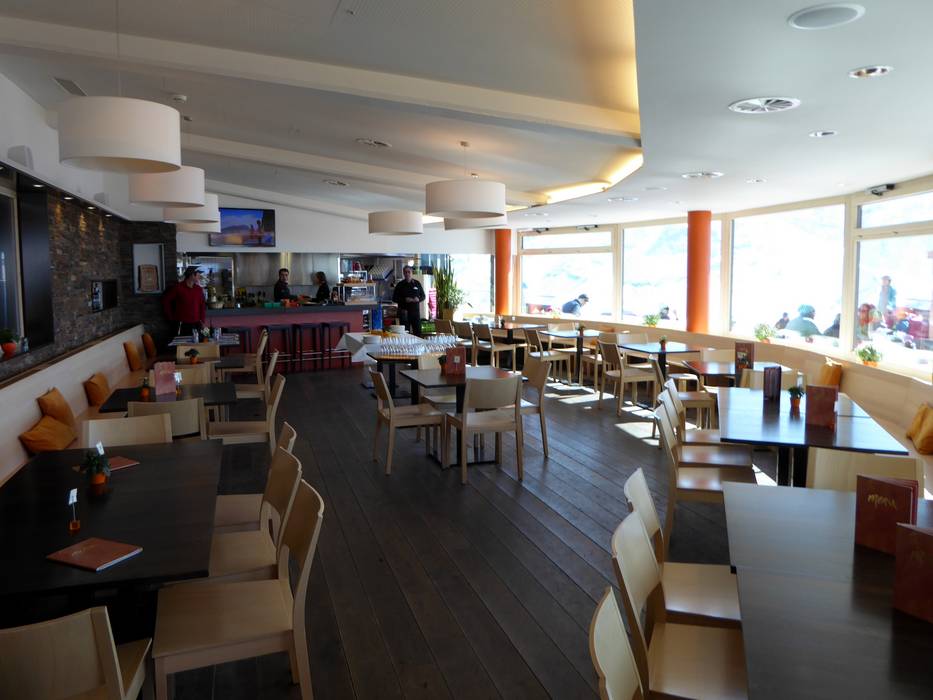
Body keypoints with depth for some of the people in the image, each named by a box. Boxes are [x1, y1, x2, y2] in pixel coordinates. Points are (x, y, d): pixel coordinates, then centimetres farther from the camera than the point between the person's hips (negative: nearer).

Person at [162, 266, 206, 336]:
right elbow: (165, 301, 0)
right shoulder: (178, 288, -4)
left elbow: (202, 305, 12)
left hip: (196, 324, 4)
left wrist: (203, 321, 5)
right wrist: (171, 317, 1)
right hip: (182, 325, -4)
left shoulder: (199, 289, 8)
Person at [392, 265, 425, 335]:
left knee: (418, 332, 0)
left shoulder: (417, 283, 10)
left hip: (415, 311, 2)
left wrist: (418, 299, -8)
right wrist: (405, 300, -13)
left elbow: (423, 296, 15)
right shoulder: (400, 285, 4)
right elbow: (394, 298, 2)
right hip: (404, 312, -2)